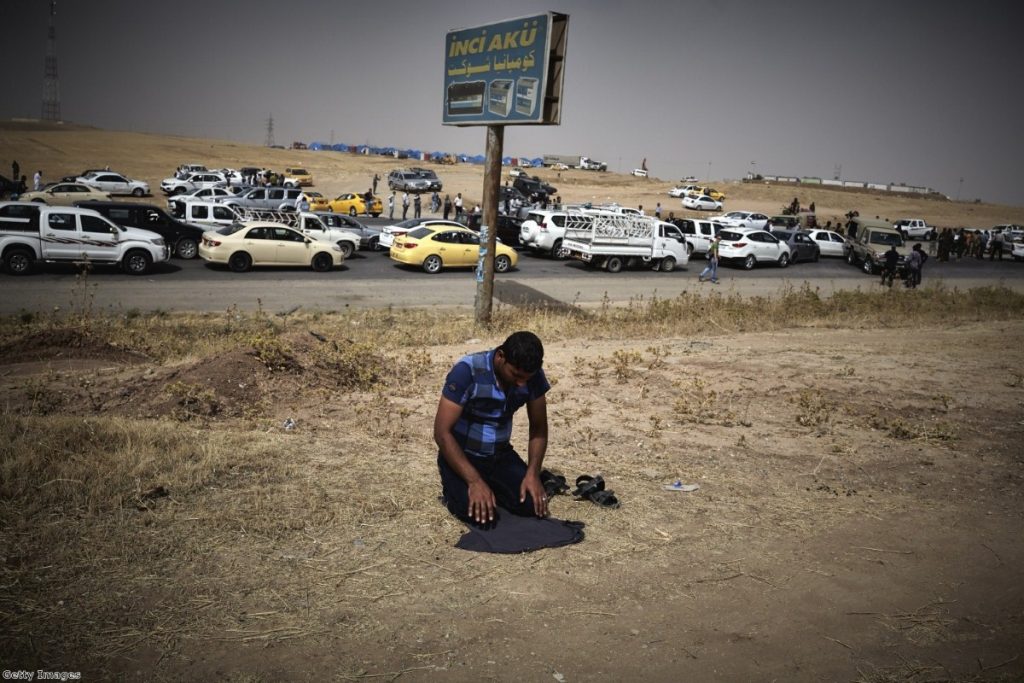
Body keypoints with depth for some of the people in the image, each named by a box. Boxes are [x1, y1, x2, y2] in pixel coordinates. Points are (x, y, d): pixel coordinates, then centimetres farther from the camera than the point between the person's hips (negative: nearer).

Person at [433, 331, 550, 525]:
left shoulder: (533, 376, -12)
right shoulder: (467, 371, -27)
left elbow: (539, 428, -1)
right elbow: (442, 432, -26)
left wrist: (533, 473, -16)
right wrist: (475, 481, -30)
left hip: (500, 455, 5)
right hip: (461, 455, -4)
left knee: (533, 506, -15)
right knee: (480, 515, -25)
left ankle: (493, 488, 15)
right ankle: (453, 490, 8)